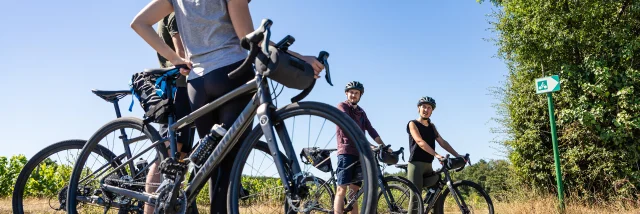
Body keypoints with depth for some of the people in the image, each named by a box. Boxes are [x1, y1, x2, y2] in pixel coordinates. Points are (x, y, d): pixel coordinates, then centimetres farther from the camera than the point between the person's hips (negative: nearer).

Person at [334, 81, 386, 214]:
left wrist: (384, 146, -3)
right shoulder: (342, 106, -1)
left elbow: (371, 130, 11)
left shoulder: (361, 112, 21)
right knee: (342, 189, -12)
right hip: (346, 152, -7)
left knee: (354, 191, 6)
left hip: (359, 153, 7)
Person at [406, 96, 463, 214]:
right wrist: (436, 154, -30)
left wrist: (457, 155, -3)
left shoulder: (432, 126, 20)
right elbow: (420, 141, -17)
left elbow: (442, 142, 10)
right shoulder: (413, 124, -1)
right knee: (416, 196, -12)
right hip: (416, 164, -7)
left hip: (428, 165, 7)